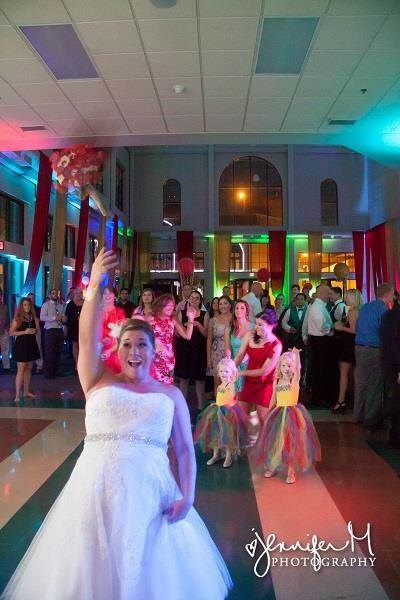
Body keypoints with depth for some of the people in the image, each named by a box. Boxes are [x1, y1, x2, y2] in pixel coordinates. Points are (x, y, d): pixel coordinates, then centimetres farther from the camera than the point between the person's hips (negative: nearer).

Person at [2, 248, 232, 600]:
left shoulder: (171, 395, 8)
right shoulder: (100, 382, 7)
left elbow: (185, 450, 6)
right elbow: (88, 340, -8)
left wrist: (187, 496, -8)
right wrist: (95, 287, -22)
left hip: (149, 489, 0)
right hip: (96, 487, 0)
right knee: (94, 568, 9)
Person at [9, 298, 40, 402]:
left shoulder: (33, 317, 8)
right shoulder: (18, 318, -7)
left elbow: (37, 329, 20)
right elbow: (11, 332, -12)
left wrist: (34, 331, -3)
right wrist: (25, 332, -19)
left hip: (32, 345, 6)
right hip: (21, 345, -6)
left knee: (28, 369, 12)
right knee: (21, 370, -8)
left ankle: (26, 392, 22)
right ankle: (17, 395, -7)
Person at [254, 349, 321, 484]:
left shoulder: (295, 380, -7)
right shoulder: (277, 381, 4)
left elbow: (297, 369, -29)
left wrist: (296, 355, -44)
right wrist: (269, 414, 15)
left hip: (291, 413, -4)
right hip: (278, 413, 4)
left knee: (291, 441, -1)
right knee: (275, 440, 10)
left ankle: (291, 470, 13)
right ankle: (272, 466, 29)